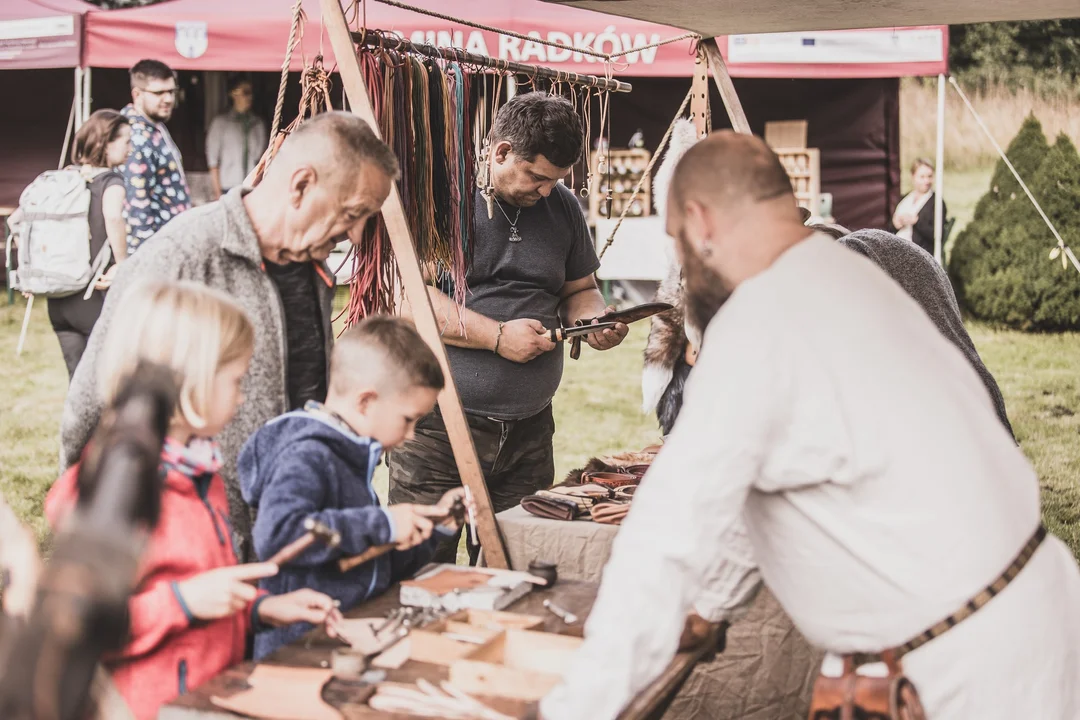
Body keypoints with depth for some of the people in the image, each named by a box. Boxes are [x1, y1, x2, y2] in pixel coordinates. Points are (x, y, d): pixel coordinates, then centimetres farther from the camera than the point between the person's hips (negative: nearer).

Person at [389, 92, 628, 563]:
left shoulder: (561, 206, 12)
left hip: (529, 429, 6)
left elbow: (578, 290, 23)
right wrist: (496, 336, -18)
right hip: (439, 427, -5)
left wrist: (594, 318, -1)